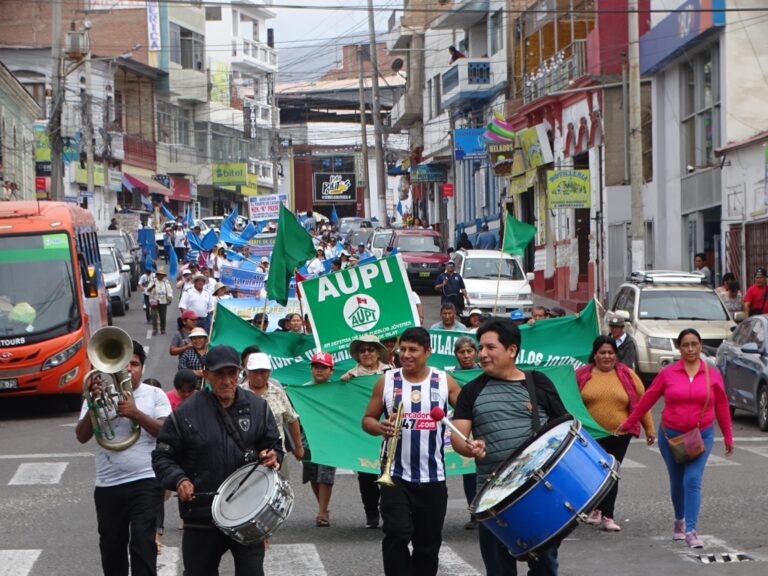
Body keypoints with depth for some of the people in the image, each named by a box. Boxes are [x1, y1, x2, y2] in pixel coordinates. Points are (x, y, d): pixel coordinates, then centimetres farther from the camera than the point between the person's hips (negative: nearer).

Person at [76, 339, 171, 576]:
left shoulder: (154, 394, 4)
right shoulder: (99, 394, 7)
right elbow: (82, 437, -2)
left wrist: (136, 414, -19)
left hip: (146, 483, -3)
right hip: (107, 486, 3)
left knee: (143, 544, -13)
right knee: (111, 547, 13)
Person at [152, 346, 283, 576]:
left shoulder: (257, 407, 4)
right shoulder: (186, 412, -4)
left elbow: (274, 445, 14)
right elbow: (162, 456, 2)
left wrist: (272, 457, -10)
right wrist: (178, 480, -16)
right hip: (201, 516, -1)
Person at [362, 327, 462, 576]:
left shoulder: (445, 382, 0)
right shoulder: (386, 382, 1)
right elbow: (367, 420, 7)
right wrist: (381, 427, -16)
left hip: (433, 478, 1)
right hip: (396, 476, -1)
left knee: (429, 542, 10)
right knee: (397, 535, -14)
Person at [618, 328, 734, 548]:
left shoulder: (713, 375, 1)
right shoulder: (667, 373, -2)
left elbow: (722, 406, 8)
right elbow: (647, 399, 5)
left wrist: (728, 437, 11)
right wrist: (628, 424, 9)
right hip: (671, 435, 1)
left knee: (693, 481, -13)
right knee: (677, 481, 12)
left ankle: (691, 531, -14)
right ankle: (680, 520, 35)